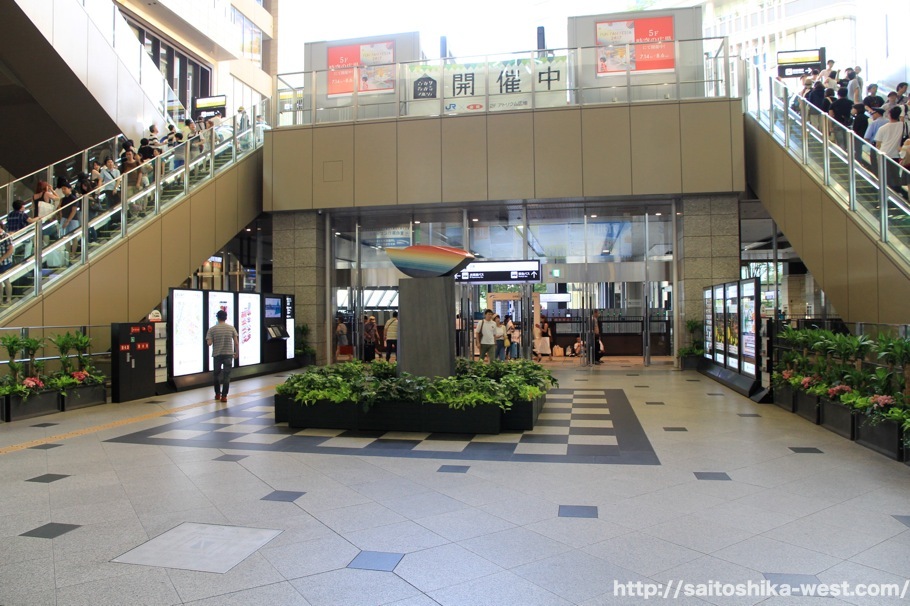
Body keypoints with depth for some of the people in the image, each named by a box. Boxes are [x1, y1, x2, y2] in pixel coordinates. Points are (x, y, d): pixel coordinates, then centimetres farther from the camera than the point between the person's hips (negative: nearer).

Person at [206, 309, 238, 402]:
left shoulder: (212, 329, -5)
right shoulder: (231, 328, -2)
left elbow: (209, 343, -10)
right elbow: (236, 342, -3)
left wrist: (214, 340, 12)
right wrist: (237, 352, 10)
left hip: (217, 354, 0)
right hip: (228, 354, 0)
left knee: (216, 374, 17)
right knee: (227, 375, 3)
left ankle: (217, 394, 25)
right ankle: (224, 396, 0)